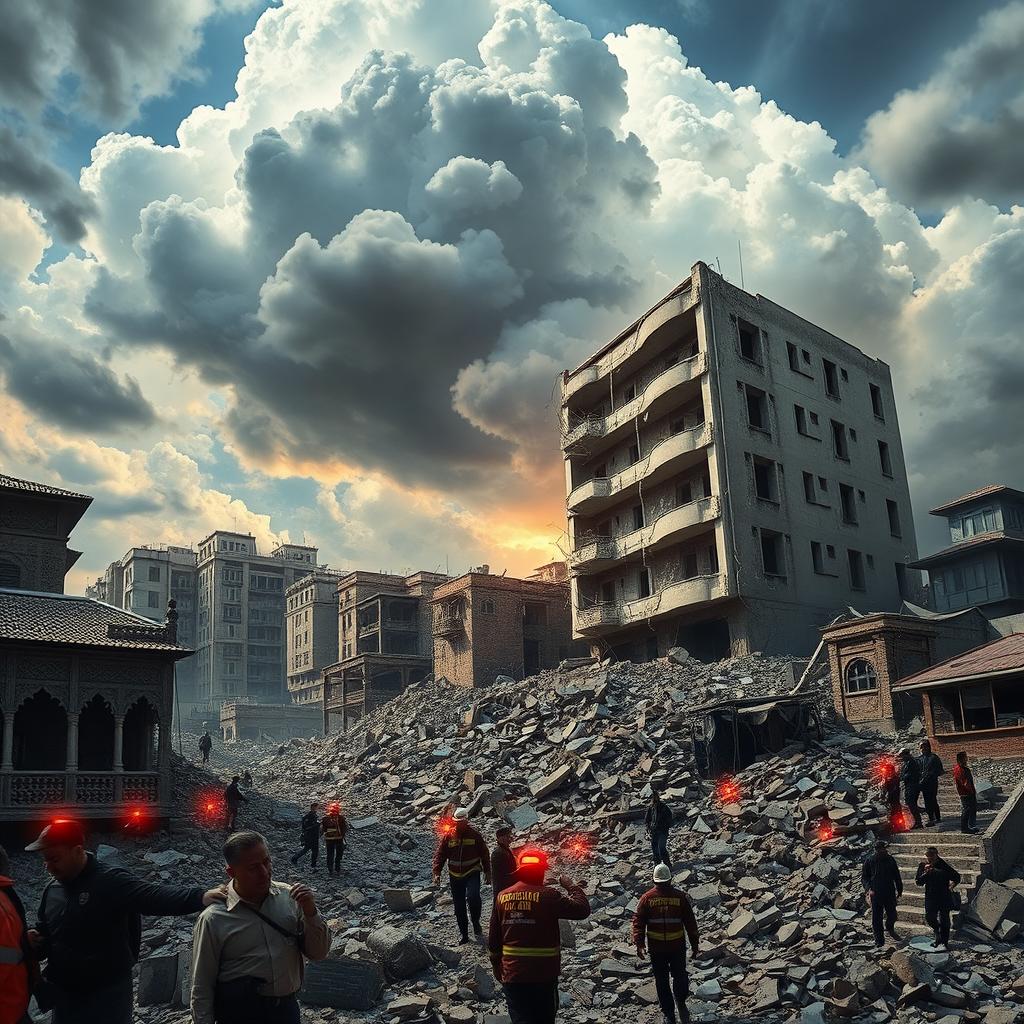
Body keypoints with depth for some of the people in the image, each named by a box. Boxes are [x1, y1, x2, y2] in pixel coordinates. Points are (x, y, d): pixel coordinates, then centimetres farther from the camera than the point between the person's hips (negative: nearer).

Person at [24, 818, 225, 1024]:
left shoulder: (111, 882, -18)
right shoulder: (52, 889, 4)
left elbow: (156, 896, -33)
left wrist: (200, 896, -50)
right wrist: (36, 940, -4)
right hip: (65, 997, 6)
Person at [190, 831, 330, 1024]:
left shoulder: (289, 897, -6)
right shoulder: (213, 920, -15)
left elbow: (318, 953, -2)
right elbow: (202, 989, -8)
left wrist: (310, 913, -17)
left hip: (287, 1007, 3)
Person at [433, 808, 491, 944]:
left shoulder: (474, 835, -2)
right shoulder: (448, 836, 0)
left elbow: (485, 854, 5)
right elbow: (439, 855, 1)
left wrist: (487, 872, 5)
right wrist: (437, 873, -10)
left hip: (472, 873, -2)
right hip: (455, 876, 3)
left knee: (473, 896, -28)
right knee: (459, 907, 8)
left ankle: (476, 922, -2)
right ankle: (464, 935, 22)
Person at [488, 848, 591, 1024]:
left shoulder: (502, 897, 0)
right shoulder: (548, 895, -14)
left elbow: (493, 939, 6)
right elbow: (582, 909, -13)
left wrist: (497, 966, 19)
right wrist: (570, 886, 2)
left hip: (512, 974, 2)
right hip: (543, 974, -2)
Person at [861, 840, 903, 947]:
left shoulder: (890, 860, 2)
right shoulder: (870, 861, -5)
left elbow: (897, 877, 12)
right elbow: (864, 877, 0)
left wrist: (899, 890, 12)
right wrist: (869, 889, -14)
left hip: (890, 893, 2)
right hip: (876, 894, -2)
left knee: (892, 915, 8)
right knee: (877, 918, 0)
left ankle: (890, 928, 41)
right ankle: (879, 940, 12)